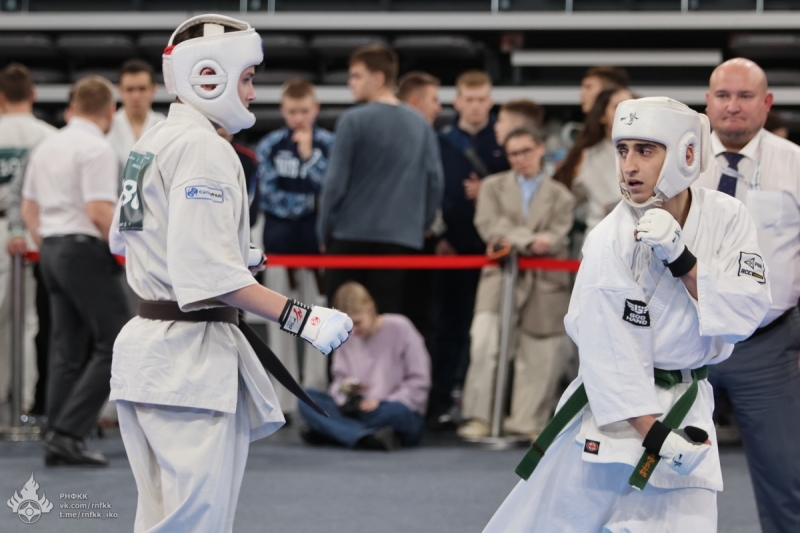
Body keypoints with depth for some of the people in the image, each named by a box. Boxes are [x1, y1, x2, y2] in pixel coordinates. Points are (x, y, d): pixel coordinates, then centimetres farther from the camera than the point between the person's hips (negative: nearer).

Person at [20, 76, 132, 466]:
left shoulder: (46, 146, 13)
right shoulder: (97, 148, -13)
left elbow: (29, 207, 18)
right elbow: (99, 211, -21)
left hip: (52, 248, 9)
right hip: (85, 250, -9)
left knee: (68, 351, 10)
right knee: (115, 344, -6)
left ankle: (58, 443, 7)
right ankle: (68, 432, -14)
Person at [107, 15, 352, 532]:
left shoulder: (153, 141, 15)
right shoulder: (205, 149, -15)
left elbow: (125, 239, 27)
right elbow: (208, 272, -24)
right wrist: (303, 318, -25)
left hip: (146, 347, 10)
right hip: (193, 355, -10)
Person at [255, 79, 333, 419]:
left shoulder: (328, 144, 0)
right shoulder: (270, 146, 2)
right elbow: (269, 194, -4)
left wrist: (308, 154, -15)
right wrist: (306, 201, -9)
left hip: (315, 237, -1)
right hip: (279, 236, 1)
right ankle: (282, 400, 6)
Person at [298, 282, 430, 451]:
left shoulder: (399, 328, -5)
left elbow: (419, 381, -6)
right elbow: (339, 379, 9)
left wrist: (381, 402, -16)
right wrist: (345, 389, -15)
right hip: (357, 410, 5)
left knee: (395, 411, -41)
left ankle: (331, 431, -24)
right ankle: (366, 437, -41)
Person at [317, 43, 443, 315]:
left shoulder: (353, 121, -7)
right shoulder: (421, 125, 8)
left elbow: (336, 182, -7)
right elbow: (435, 183, 9)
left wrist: (324, 232, 3)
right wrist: (420, 225, 19)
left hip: (352, 237, -4)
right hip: (404, 239, 4)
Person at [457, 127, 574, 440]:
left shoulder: (560, 195, 15)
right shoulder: (494, 186, 16)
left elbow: (557, 238, 2)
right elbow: (489, 226, 0)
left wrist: (515, 241, -15)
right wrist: (529, 241, -14)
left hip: (544, 282, 1)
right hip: (502, 274, -1)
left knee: (539, 356, -1)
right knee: (484, 340, -18)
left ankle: (526, 422, 8)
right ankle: (479, 418, -14)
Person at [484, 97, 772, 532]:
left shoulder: (725, 218, -5)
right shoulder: (610, 242, -17)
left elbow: (743, 315, -11)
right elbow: (609, 353, -17)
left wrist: (681, 259, -23)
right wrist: (654, 435, -18)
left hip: (687, 409, 3)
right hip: (616, 410, -3)